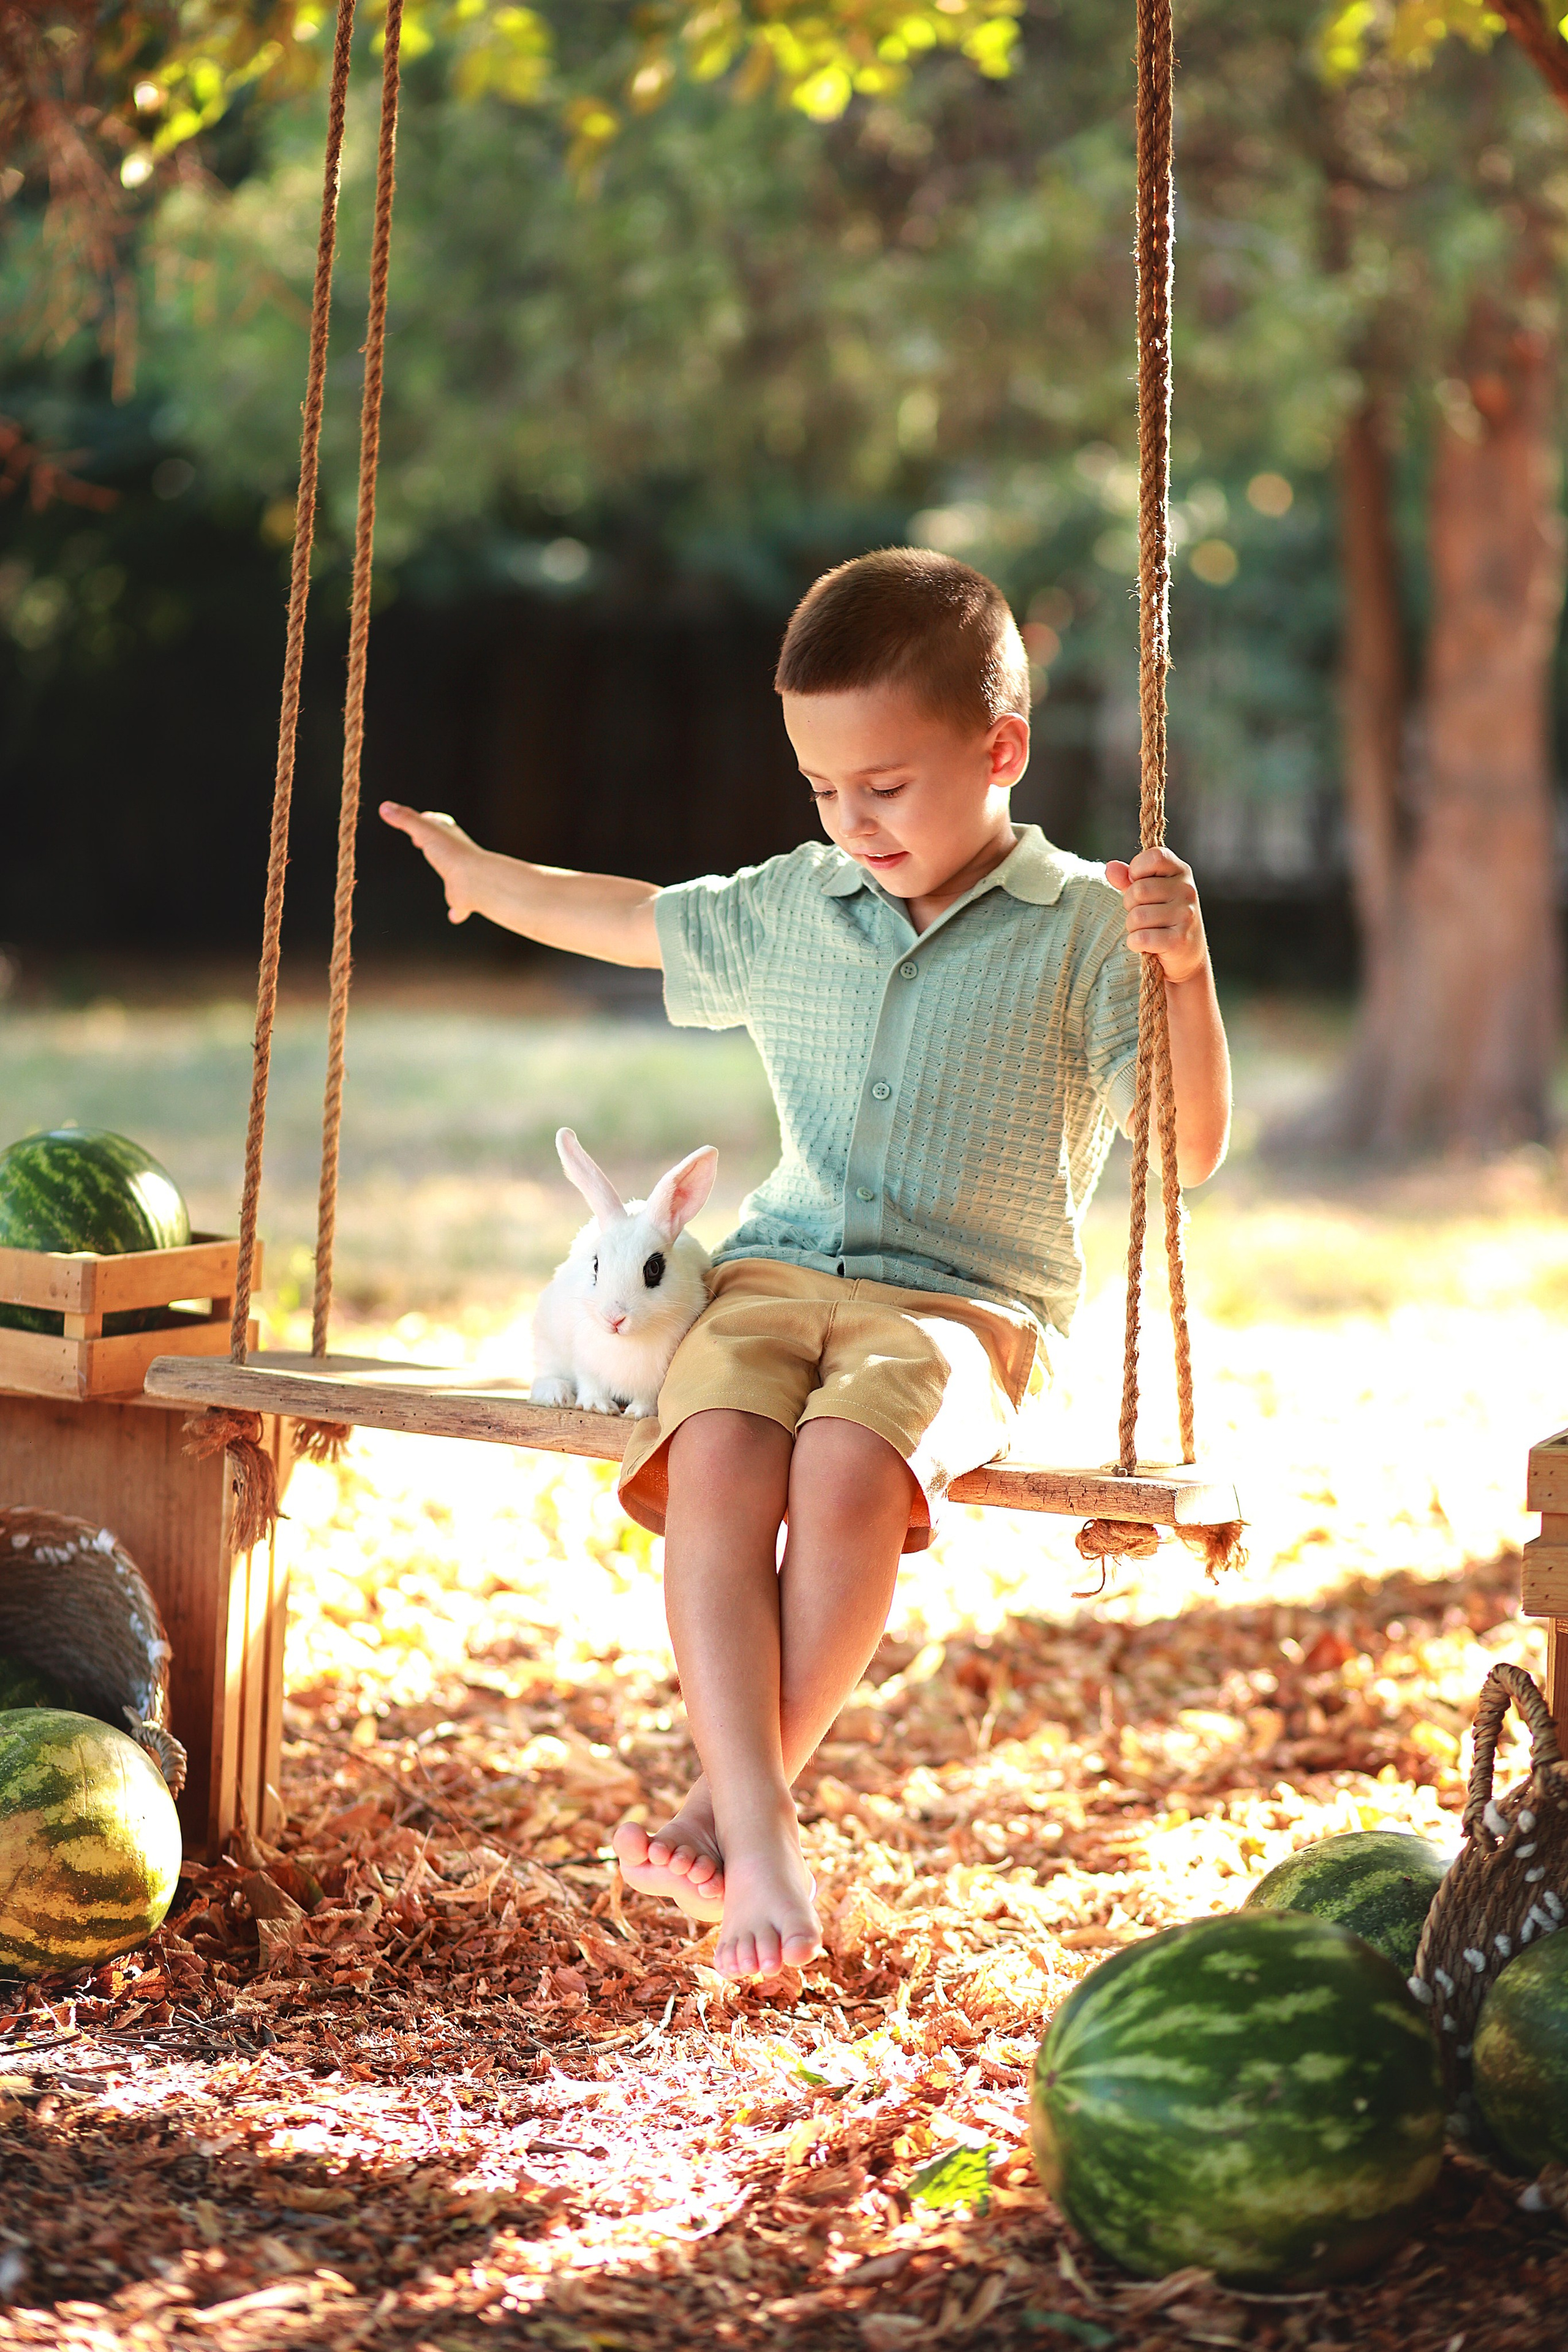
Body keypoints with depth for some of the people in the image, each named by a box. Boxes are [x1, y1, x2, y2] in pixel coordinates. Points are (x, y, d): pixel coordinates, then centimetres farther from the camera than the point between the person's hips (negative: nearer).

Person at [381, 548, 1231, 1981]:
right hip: (776, 1273, 4)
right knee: (714, 1454, -30)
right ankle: (758, 1828, -35)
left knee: (846, 1465, -35)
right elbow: (631, 920, 34)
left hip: (962, 1306, -3)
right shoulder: (783, 912, 14)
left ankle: (734, 1796, -22)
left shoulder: (1082, 927, 1)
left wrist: (1185, 974, -19)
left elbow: (1192, 1148, -4)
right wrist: (475, 872, 46)